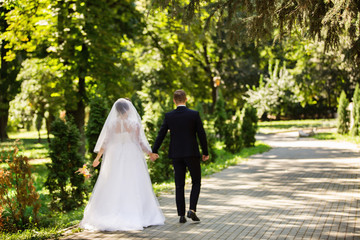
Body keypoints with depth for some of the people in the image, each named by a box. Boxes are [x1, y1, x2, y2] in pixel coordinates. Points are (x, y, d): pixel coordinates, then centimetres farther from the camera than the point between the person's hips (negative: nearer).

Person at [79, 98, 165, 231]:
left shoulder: (111, 124, -1)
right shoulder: (135, 124, -5)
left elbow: (105, 142, 1)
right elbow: (140, 142, -3)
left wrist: (98, 157, 11)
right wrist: (150, 153, 9)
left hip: (114, 158, 2)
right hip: (132, 159, -2)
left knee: (112, 188, 6)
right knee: (133, 188, 3)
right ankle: (136, 217, 2)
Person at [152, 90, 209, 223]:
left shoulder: (169, 116, -1)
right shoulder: (194, 114, -6)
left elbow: (161, 135, 3)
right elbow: (201, 134, -4)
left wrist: (154, 152, 13)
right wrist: (205, 152, 6)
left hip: (176, 155, 2)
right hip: (192, 153, -2)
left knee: (179, 185, 8)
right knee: (196, 183, 11)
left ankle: (181, 215, 6)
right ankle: (192, 210, -5)